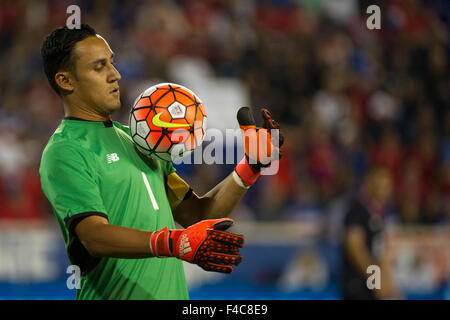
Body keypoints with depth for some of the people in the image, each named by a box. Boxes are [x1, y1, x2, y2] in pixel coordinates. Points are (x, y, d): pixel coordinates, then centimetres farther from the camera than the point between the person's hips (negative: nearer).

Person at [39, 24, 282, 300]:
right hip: (116, 295, -7)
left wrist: (250, 169, 3)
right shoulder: (64, 152, -9)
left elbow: (195, 213, 16)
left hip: (173, 292, 7)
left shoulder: (133, 140, 17)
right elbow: (94, 236, -23)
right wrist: (173, 243, -36)